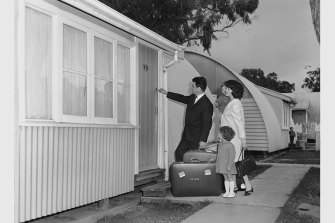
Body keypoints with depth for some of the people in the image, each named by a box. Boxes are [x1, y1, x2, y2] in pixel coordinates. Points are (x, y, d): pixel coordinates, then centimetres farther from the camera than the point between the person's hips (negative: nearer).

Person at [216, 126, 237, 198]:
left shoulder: (230, 145, -19)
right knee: (225, 178, 13)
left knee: (230, 178, 6)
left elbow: (232, 156, -19)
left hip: (228, 165, -7)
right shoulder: (220, 143, 5)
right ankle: (227, 191, 21)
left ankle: (231, 192, 16)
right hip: (222, 165, 7)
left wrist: (229, 166, -21)